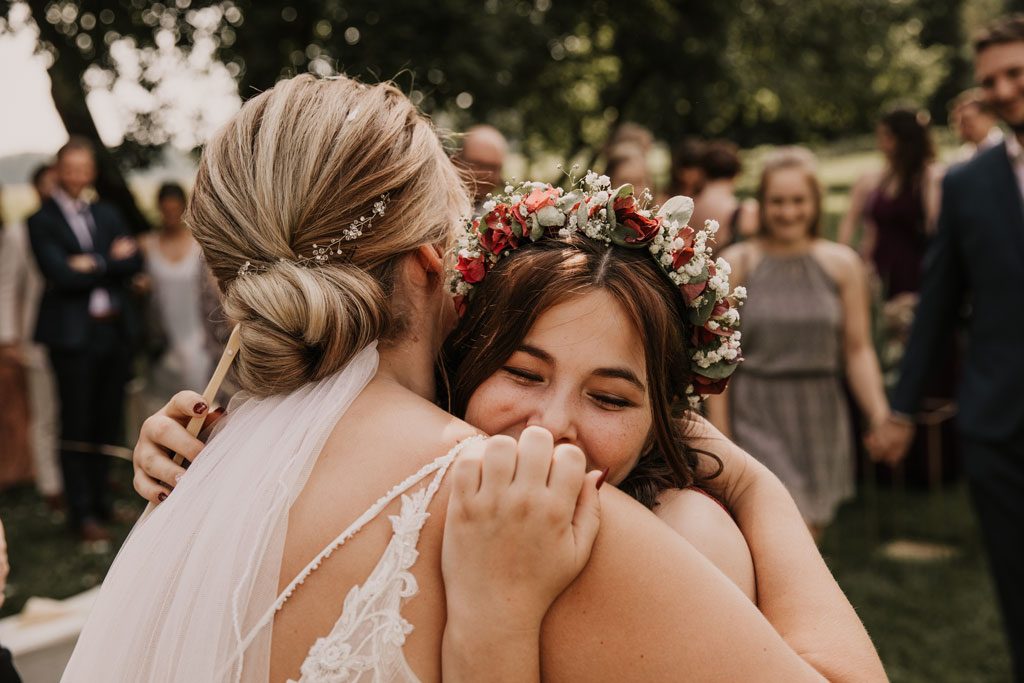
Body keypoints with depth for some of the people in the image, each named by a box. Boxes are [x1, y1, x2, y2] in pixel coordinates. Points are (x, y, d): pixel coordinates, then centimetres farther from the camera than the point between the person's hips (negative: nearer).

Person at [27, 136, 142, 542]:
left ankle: (102, 501, 24)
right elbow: (61, 275, -15)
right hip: (73, 335, -5)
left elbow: (133, 262, 1)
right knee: (77, 427, 1)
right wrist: (111, 260, -9)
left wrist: (93, 264, -12)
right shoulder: (42, 221, -2)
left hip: (115, 330, 5)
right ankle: (83, 513, 10)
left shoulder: (106, 215, 14)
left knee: (106, 423, 11)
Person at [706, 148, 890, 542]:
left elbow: (858, 350, 4)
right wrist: (720, 436, -6)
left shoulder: (843, 264, 3)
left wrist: (881, 418, -8)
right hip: (757, 417, -3)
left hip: (821, 419, 3)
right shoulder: (736, 265, -3)